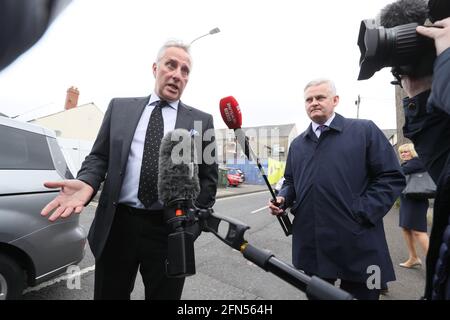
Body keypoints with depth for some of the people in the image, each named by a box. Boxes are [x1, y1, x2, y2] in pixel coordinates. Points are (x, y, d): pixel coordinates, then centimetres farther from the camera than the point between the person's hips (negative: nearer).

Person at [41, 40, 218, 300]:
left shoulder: (201, 121, 4)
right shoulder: (120, 107, 9)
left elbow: (209, 177, 5)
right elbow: (99, 157, 9)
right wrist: (86, 183, -12)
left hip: (169, 229, -1)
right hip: (116, 224, 2)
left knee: (165, 295, 14)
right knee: (109, 295, 16)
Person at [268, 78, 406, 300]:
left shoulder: (365, 130, 0)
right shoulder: (297, 144, 14)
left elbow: (392, 177, -5)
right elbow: (291, 181, 20)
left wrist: (363, 213, -13)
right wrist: (283, 199, -1)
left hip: (357, 245, -3)